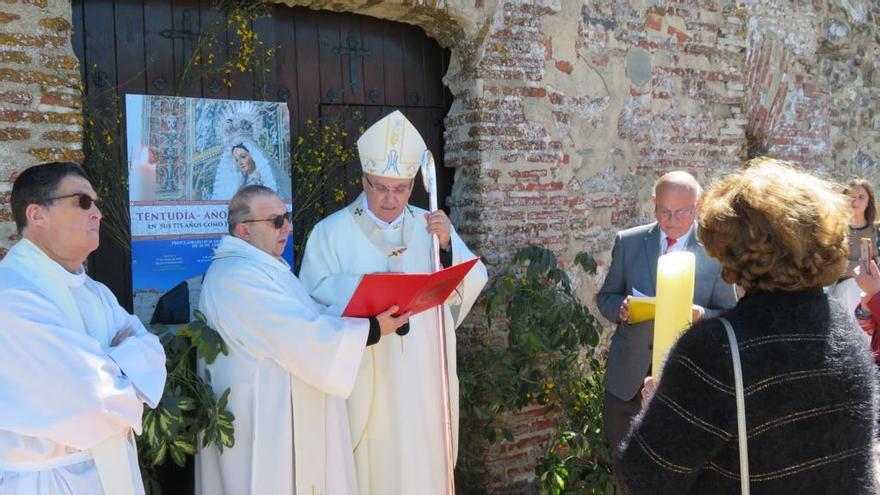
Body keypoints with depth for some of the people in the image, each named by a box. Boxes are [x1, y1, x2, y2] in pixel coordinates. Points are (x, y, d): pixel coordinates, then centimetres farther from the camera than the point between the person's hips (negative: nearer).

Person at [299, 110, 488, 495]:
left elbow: (472, 285, 3)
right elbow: (313, 300, -10)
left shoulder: (431, 226, 10)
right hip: (365, 385, -3)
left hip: (424, 382, 3)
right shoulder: (331, 232, -1)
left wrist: (447, 247, -14)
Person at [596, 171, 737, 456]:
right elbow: (606, 297, 8)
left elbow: (729, 315, 0)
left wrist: (701, 315, -21)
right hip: (628, 377, 2)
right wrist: (621, 308, -15)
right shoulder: (628, 242, 1)